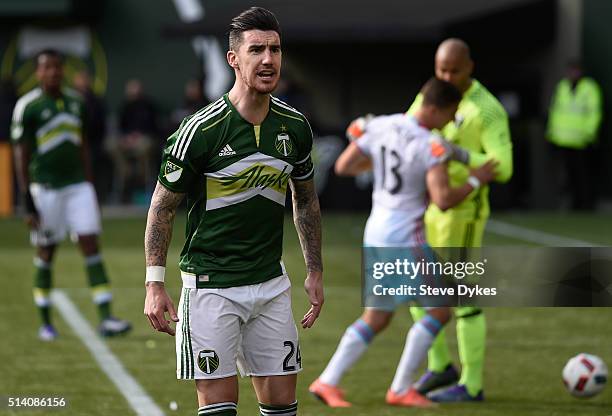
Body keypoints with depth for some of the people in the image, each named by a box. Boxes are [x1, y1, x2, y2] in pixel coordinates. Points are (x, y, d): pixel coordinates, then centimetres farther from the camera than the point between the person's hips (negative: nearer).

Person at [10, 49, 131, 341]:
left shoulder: (75, 101, 9)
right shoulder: (27, 107, -7)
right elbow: (21, 155, -7)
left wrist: (89, 184, 16)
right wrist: (28, 203, -11)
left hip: (78, 185, 4)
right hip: (45, 189, -4)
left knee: (92, 247, -5)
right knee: (46, 253, 4)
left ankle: (105, 318, -8)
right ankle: (45, 322, 16)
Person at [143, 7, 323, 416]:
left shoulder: (295, 125, 2)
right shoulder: (201, 129, -14)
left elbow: (306, 201, 17)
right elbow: (163, 206, -5)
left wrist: (315, 271, 15)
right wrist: (155, 283, -9)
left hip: (271, 282, 5)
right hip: (211, 285, -5)